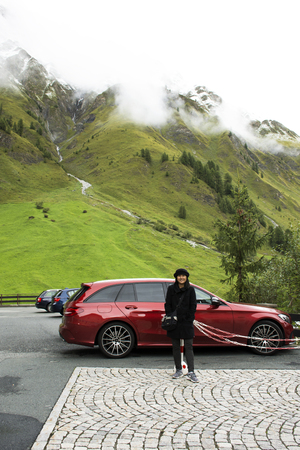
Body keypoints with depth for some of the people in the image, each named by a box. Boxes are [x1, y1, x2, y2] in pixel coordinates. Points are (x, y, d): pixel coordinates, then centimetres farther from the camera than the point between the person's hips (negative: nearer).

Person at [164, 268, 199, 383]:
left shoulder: (190, 289, 1)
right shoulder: (171, 289, 4)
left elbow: (193, 306, 2)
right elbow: (167, 305, 5)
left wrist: (189, 319, -6)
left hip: (187, 322, -2)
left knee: (189, 347, -2)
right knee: (175, 347, 9)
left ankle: (191, 372, -1)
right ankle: (179, 370, 21)